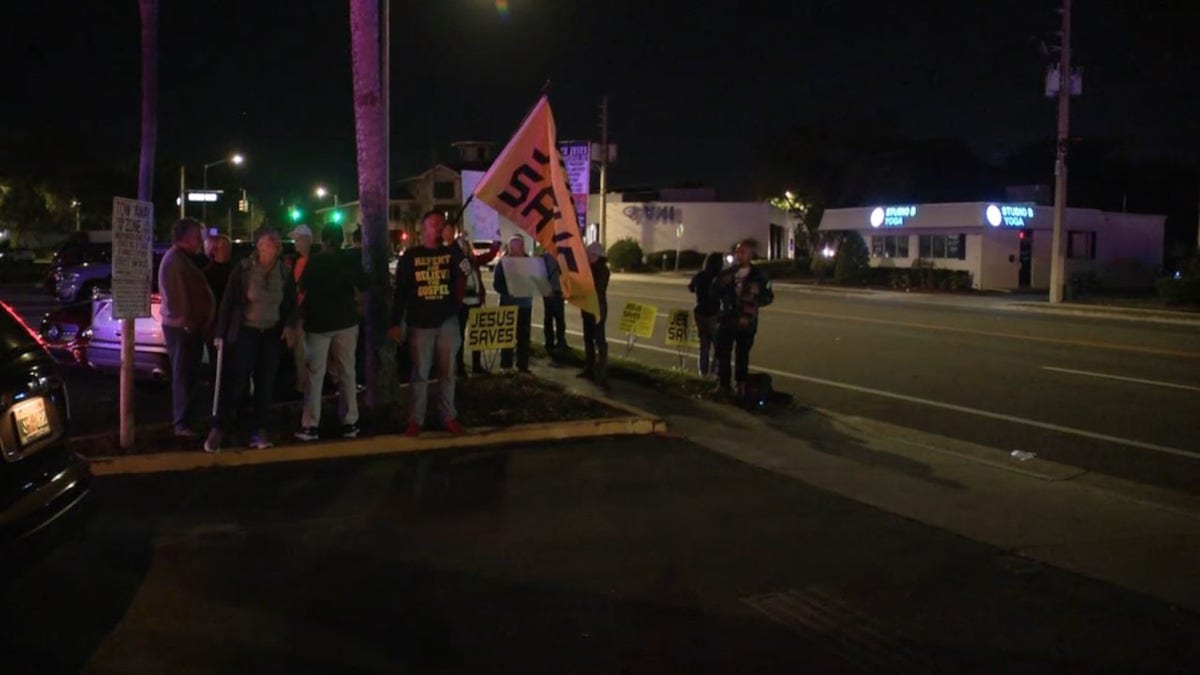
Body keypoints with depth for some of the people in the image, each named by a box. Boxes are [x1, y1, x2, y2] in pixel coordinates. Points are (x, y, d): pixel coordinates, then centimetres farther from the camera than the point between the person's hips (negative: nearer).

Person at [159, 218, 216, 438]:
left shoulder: (185, 258, 19)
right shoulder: (174, 260, -14)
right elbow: (176, 295, -21)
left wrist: (196, 322, 15)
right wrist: (185, 321, -21)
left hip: (191, 326, 10)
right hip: (182, 327, -10)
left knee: (189, 376, 14)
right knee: (183, 376, -6)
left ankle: (184, 420, 23)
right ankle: (182, 424, -2)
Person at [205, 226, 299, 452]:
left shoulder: (285, 273, 0)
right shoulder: (243, 269, -9)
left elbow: (291, 304, 8)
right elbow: (228, 302, -6)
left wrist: (290, 325, -11)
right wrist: (220, 333, -6)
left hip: (272, 334, 3)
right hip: (245, 331, -3)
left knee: (265, 384, 6)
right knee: (234, 382, -4)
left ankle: (258, 431, 15)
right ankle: (218, 429, 6)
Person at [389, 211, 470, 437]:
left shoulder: (451, 253, 5)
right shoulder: (410, 256, 1)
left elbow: (466, 272, -15)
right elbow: (400, 291, 2)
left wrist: (454, 244, -23)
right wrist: (395, 323, -1)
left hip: (447, 321, 2)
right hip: (419, 323, -2)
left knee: (447, 372, 8)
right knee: (419, 373, 3)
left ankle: (449, 416, 16)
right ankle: (415, 420, 9)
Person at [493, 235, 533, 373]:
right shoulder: (503, 262, -3)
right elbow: (497, 284, -8)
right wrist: (509, 292, -24)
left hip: (525, 303, 3)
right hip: (508, 303, -3)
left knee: (524, 335, 5)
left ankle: (523, 365, 12)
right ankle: (506, 365, 8)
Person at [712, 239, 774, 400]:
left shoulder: (758, 276, 0)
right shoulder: (727, 273, 4)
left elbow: (769, 296, 4)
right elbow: (713, 292, 5)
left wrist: (755, 303, -11)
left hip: (746, 322, -1)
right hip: (727, 320, 1)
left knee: (742, 356, 7)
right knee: (723, 353, 0)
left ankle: (741, 386, 18)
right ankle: (723, 385, 12)